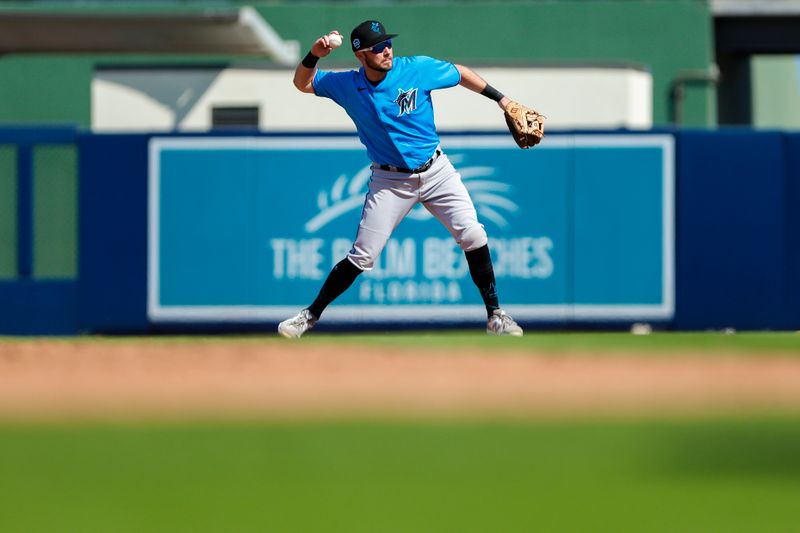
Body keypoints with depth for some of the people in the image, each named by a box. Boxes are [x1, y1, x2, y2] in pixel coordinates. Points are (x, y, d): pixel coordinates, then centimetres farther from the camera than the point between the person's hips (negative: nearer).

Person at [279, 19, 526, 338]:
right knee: (360, 258, -4)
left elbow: (460, 74, 5)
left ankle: (495, 316, -1)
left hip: (436, 171, 0)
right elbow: (302, 83, 4)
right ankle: (311, 315, 11)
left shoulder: (418, 69, -11)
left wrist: (500, 99, 7)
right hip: (390, 182, 0)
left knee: (472, 236, -12)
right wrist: (315, 55, -17)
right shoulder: (347, 86, -8)